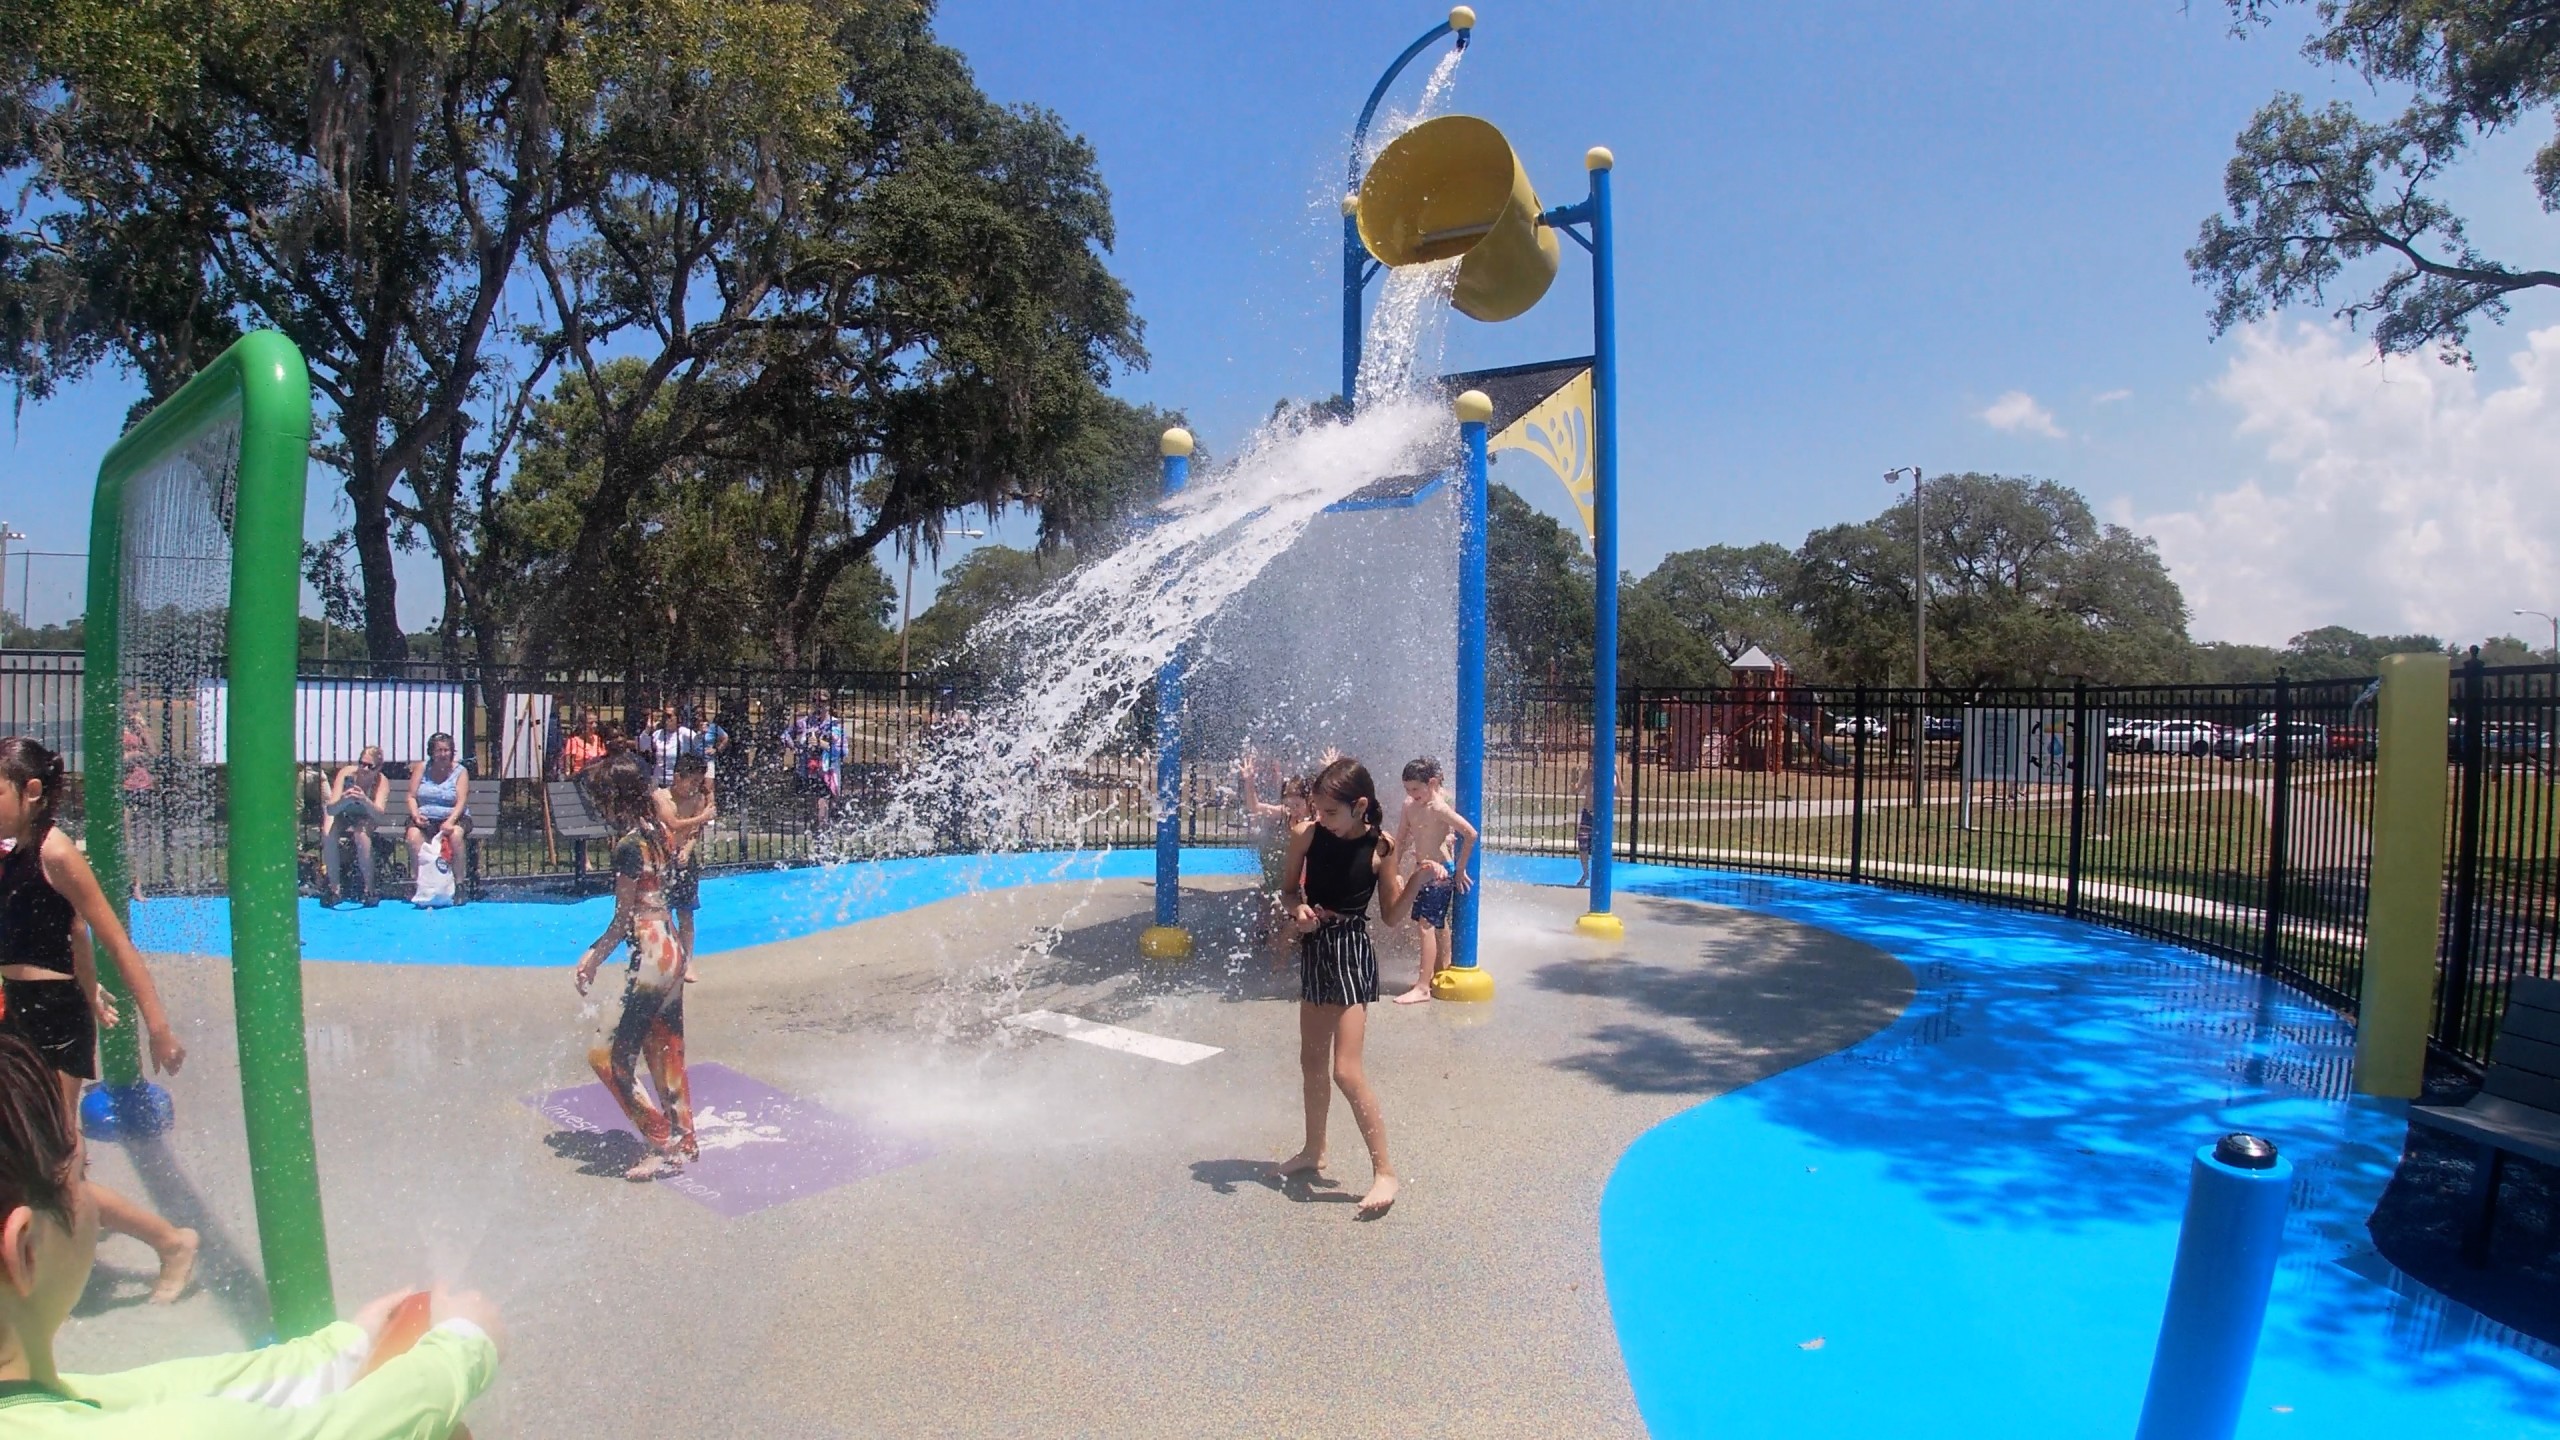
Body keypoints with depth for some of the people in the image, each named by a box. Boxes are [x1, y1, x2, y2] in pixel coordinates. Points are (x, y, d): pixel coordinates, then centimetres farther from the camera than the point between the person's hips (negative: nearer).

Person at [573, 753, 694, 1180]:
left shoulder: (628, 845, -17)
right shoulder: (655, 833, 9)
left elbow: (624, 920, -15)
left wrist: (594, 958, -3)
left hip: (651, 958, -10)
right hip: (671, 951, 10)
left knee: (607, 1054, -1)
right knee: (666, 1052, 19)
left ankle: (663, 1145, 2)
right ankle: (683, 1141, 29)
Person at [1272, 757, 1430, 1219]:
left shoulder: (1380, 847, -11)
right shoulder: (1307, 835, -4)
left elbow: (1391, 917, -4)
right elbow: (1289, 890, 8)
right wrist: (1298, 909, -13)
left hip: (1352, 952, -5)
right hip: (1314, 950, 5)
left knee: (1345, 1070, -11)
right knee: (1312, 1060, 19)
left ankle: (1385, 1172, 1)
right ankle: (1313, 1151, 38)